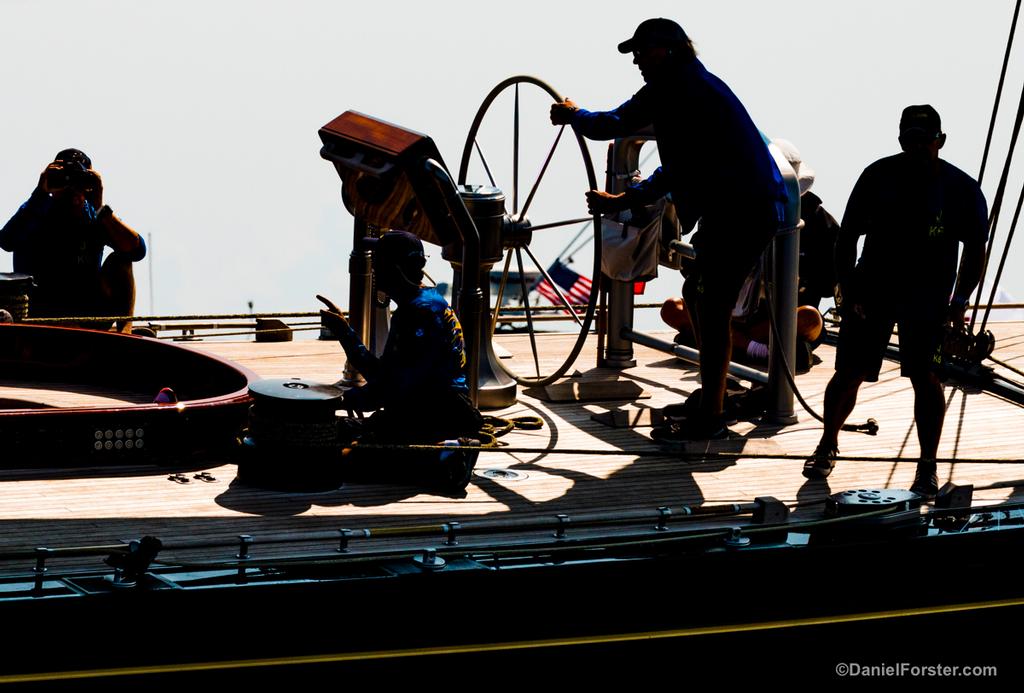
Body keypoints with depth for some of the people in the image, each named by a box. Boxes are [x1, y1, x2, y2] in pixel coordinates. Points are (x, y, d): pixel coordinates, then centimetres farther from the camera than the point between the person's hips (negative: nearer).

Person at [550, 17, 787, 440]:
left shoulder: (675, 83, -7)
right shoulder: (695, 85, 24)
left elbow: (615, 124, -8)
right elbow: (676, 171, 31)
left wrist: (572, 116, 11)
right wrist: (621, 201, 34)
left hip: (739, 211, -10)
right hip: (756, 210, 10)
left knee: (713, 310, -6)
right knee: (698, 295, 21)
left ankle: (710, 417, -2)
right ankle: (710, 397, 29)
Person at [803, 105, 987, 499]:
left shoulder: (961, 188, -4)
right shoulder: (879, 176, -3)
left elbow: (975, 248, 4)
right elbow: (848, 237, 2)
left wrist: (960, 300, -6)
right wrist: (847, 289, -5)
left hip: (927, 297, -1)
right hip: (872, 288, 1)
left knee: (924, 375, -13)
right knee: (849, 373, 1)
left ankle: (928, 467, -3)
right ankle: (827, 446, 25)